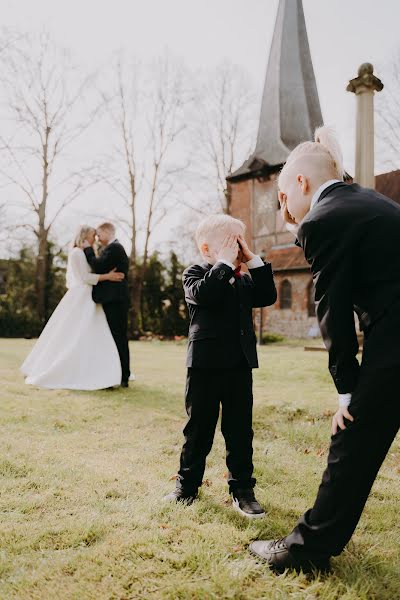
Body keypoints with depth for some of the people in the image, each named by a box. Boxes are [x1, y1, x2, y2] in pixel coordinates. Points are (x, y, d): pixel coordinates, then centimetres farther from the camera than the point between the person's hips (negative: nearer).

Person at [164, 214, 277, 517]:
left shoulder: (244, 280, 15)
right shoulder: (195, 273, -1)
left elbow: (268, 296, -2)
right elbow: (203, 294, -23)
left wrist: (253, 259, -3)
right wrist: (225, 262, -18)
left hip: (240, 366, 4)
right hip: (205, 366, -4)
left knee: (240, 431, 9)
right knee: (198, 429, 9)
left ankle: (242, 490, 20)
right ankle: (188, 485, 25)